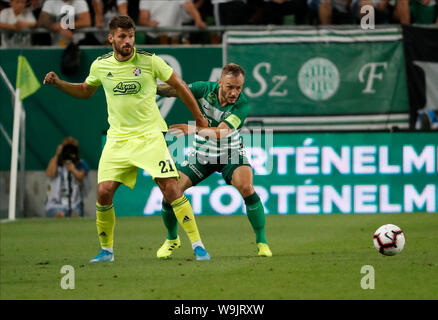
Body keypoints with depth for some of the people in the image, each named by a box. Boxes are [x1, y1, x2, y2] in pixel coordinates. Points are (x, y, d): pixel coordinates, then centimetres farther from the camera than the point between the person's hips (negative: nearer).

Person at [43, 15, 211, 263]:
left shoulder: (149, 61, -6)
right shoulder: (100, 66, 3)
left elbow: (179, 85, 5)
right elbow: (86, 91, 24)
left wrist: (199, 118, 9)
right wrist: (58, 83, 9)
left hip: (150, 135, -3)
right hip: (118, 138, 3)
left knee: (170, 188, -15)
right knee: (104, 192, -8)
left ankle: (198, 245, -7)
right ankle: (106, 250, 11)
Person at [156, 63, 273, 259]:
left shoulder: (242, 105, -26)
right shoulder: (206, 89, -18)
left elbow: (221, 132, -37)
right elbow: (175, 90, -12)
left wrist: (193, 129, -50)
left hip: (230, 154, -2)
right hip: (201, 153, 2)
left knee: (247, 188, -27)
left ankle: (261, 242, -10)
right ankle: (172, 239, 20)